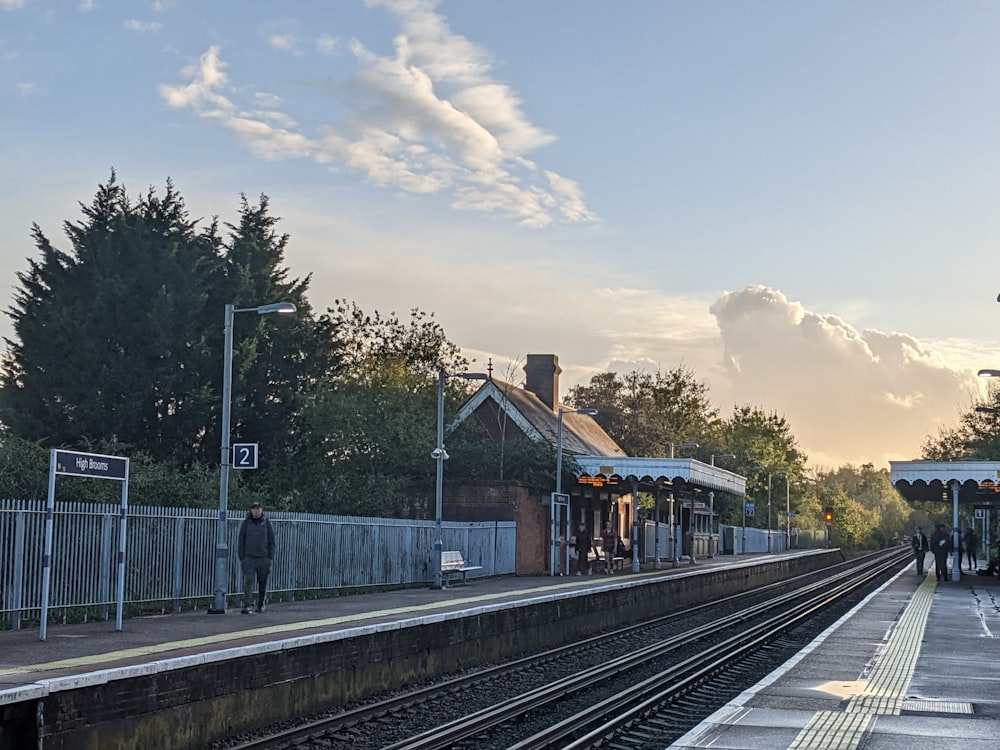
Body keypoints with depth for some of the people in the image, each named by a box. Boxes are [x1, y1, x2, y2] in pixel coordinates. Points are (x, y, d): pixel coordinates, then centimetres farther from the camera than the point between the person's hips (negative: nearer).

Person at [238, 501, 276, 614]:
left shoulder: (266, 522, 4)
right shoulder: (246, 523, 3)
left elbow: (271, 541, 6)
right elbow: (241, 541, 6)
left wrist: (270, 557, 0)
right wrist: (241, 557, -1)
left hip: (263, 558, 1)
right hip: (249, 557, -1)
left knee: (262, 583, 8)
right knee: (249, 582, -12)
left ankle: (260, 605, 24)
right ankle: (247, 606, -17)